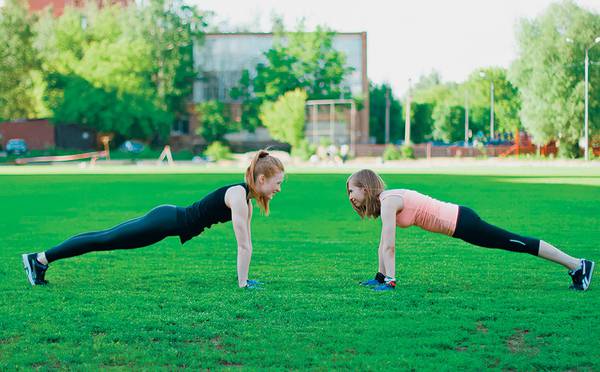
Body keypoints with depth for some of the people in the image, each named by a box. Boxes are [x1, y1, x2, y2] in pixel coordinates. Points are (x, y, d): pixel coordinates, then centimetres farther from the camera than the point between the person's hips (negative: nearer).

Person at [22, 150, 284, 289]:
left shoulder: (249, 195, 7)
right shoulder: (238, 195, -21)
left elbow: (246, 243, 14)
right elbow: (243, 245, -22)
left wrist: (244, 277, 15)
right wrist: (242, 282, -18)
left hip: (170, 219, 8)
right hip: (165, 222, -8)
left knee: (108, 238, 12)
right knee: (105, 240, -3)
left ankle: (41, 260, 20)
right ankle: (40, 259, 4)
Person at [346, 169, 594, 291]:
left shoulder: (388, 202, -18)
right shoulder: (383, 200, 9)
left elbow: (389, 245, -23)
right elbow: (384, 244, 16)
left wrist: (390, 281, -22)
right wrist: (380, 276, 17)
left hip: (460, 222, -8)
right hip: (456, 222, 8)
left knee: (518, 243, -2)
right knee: (515, 244, 13)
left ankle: (577, 265, 5)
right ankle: (576, 266, 21)